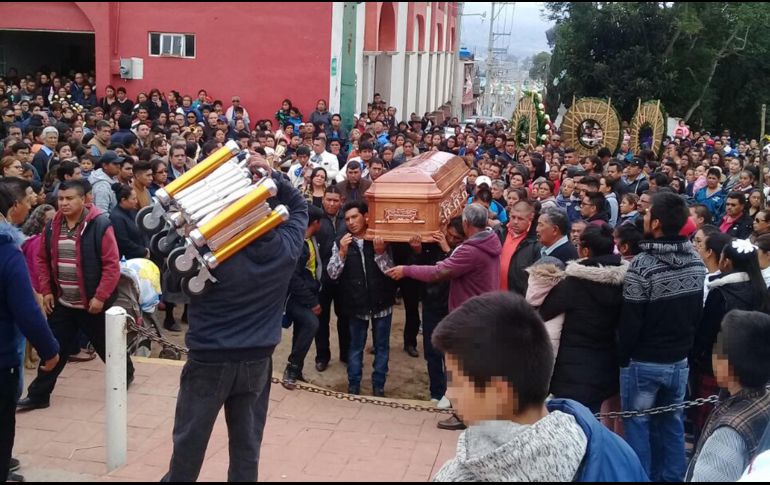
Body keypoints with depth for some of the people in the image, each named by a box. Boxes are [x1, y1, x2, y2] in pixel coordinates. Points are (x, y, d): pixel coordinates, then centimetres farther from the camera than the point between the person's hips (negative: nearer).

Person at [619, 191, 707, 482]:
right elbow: (698, 313, 9)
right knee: (672, 424, 16)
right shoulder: (697, 263, -1)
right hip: (680, 360, 6)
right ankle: (671, 477, 25)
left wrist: (622, 356, -2)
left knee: (638, 425, 7)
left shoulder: (643, 265, -22)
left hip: (643, 362, -6)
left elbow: (630, 321, -17)